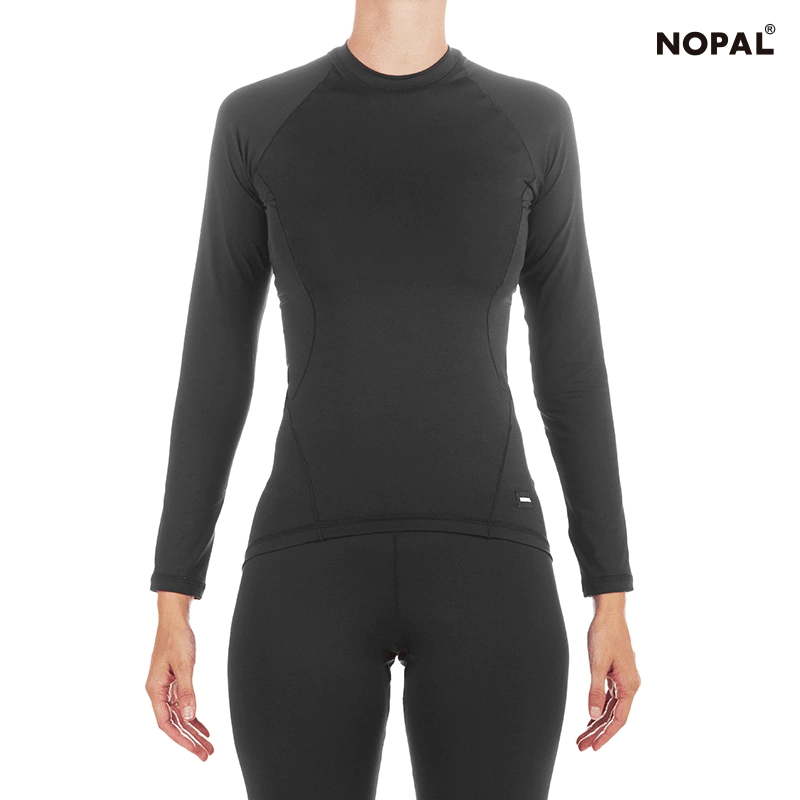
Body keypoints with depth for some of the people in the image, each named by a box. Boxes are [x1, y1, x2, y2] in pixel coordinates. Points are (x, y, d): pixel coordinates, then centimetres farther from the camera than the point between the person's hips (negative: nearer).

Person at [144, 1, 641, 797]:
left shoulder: (533, 122, 9)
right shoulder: (255, 121, 7)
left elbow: (571, 365, 9)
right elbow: (213, 367, 8)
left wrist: (612, 602, 6)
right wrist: (171, 607, 4)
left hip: (486, 576, 1)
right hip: (313, 579, 0)